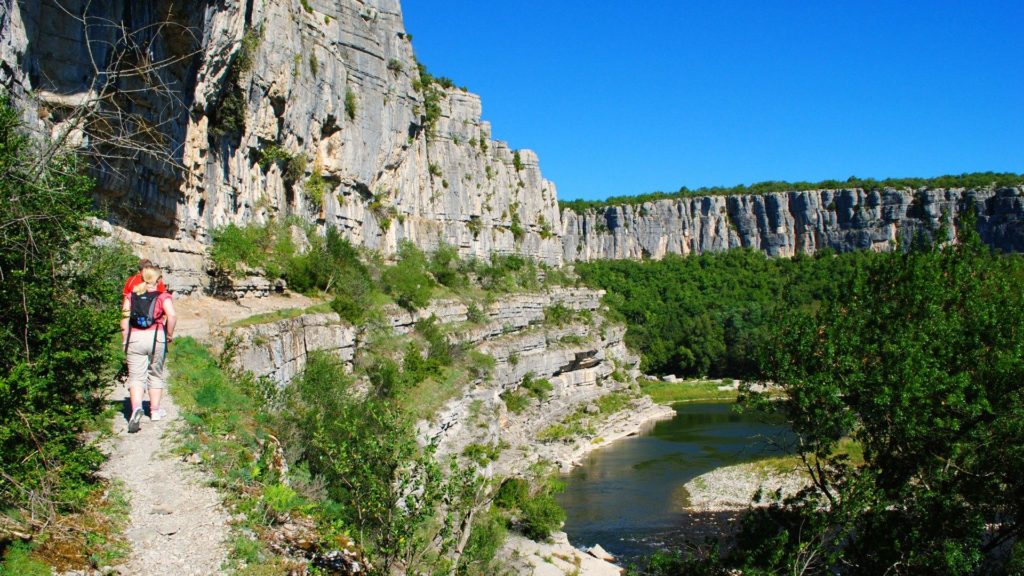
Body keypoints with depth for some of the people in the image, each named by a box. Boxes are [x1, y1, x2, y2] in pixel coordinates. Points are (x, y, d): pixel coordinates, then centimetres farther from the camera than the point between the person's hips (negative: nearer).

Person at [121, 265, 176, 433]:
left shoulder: (131, 296, 8)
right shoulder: (162, 297, 0)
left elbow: (124, 319, 3)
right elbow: (172, 315, -16)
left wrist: (125, 341, 11)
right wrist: (170, 334, -3)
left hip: (134, 338, 1)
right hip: (156, 337, -1)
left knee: (136, 376, 1)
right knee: (156, 375, 16)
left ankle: (136, 407, -23)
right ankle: (155, 411, 23)